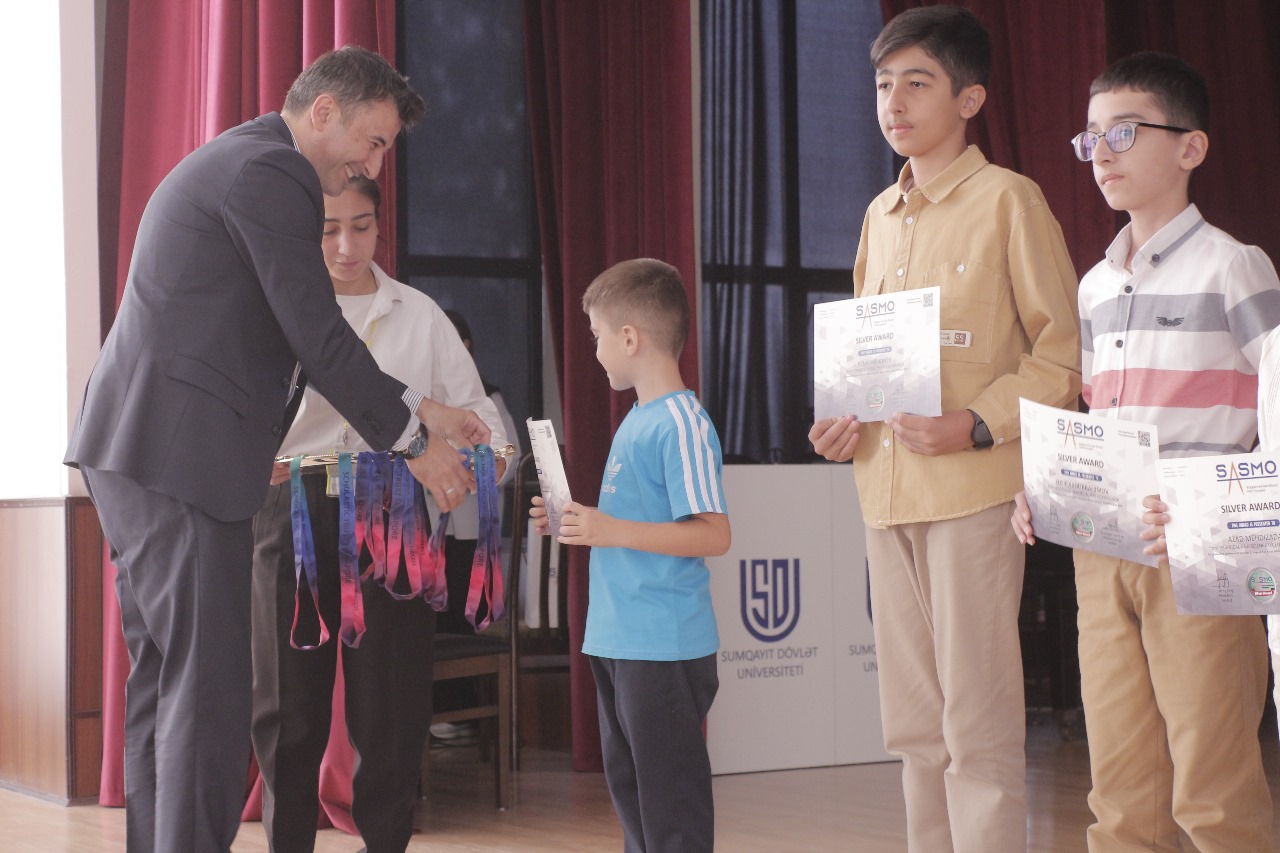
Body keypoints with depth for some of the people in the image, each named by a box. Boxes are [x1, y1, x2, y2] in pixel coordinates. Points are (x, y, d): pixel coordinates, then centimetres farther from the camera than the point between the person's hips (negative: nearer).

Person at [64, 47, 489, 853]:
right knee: (210, 688, -8)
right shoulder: (273, 172, -10)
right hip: (181, 456, -11)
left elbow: (296, 340, 25)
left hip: (136, 452, 11)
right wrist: (413, 440, -3)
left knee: (165, 681, 13)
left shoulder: (231, 163, 23)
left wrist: (416, 407, 22)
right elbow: (318, 337, -14)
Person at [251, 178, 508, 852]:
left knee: (390, 693, -1)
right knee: (288, 697, 1)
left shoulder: (417, 314, 13)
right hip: (293, 503, 0)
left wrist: (489, 447, -11)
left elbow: (472, 405, 12)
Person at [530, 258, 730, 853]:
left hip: (666, 646, -10)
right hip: (617, 640, 10)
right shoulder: (635, 419, 14)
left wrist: (610, 531, -24)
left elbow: (713, 535, -21)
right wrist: (573, 524, 13)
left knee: (671, 803, -4)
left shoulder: (682, 424, -16)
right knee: (628, 783, 17)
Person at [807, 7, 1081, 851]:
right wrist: (845, 417, 7)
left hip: (974, 488, -7)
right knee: (915, 724, 10)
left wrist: (978, 425, -20)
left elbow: (1063, 350, -6)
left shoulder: (1007, 200, -4)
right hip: (888, 489, 7)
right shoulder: (882, 215, 17)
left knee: (978, 722, -6)